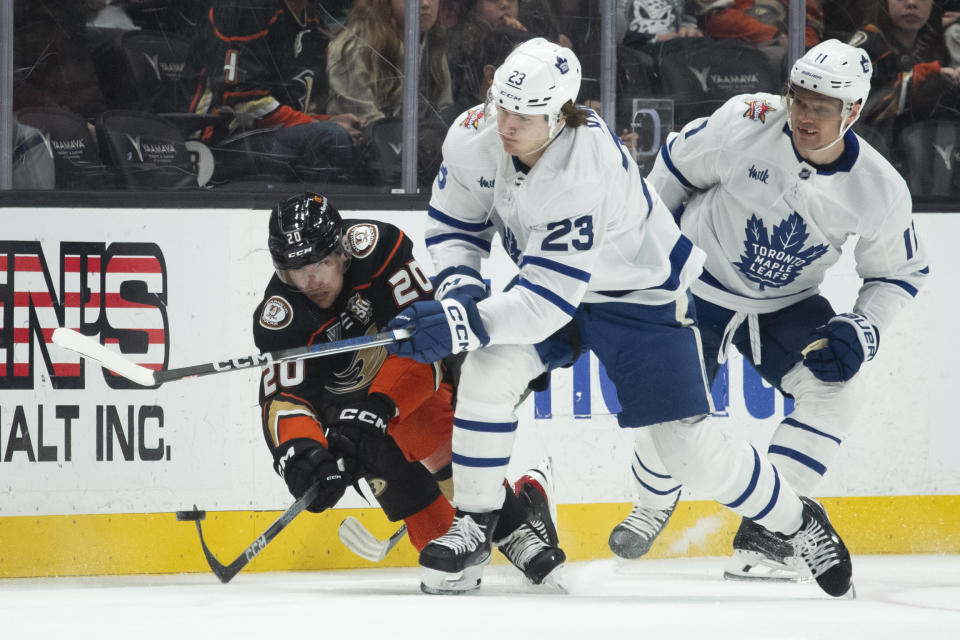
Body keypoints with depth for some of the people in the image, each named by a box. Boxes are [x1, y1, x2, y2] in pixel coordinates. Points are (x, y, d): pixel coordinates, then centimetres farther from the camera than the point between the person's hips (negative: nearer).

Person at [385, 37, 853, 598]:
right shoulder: (475, 139, -20)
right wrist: (460, 285, -20)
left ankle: (798, 523, 21)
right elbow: (454, 225, -1)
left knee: (692, 449, -6)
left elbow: (550, 301, -40)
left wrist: (465, 323, -48)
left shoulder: (586, 176, -40)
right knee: (489, 371, -21)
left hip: (642, 293, -5)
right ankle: (472, 530, -6)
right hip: (545, 281, 6)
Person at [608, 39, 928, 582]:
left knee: (838, 390, -20)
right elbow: (679, 163, -4)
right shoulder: (746, 124, -23)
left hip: (787, 306, 2)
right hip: (698, 286, -2)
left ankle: (765, 534, -11)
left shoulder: (880, 190, -18)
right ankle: (654, 506, 26)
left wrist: (861, 331, -17)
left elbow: (901, 273, -2)